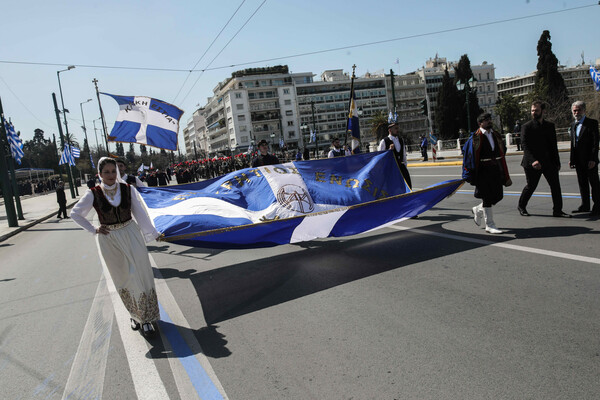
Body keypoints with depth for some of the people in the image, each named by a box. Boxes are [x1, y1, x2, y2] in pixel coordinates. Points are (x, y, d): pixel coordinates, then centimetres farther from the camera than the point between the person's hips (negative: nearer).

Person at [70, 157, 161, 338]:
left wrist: (152, 233, 1)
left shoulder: (128, 189, -5)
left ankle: (147, 318, 8)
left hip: (130, 236, 0)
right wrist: (93, 230, -1)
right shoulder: (93, 194, -8)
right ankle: (135, 314, 28)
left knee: (140, 274, -2)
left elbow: (140, 213, 0)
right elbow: (75, 214, 4)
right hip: (108, 240, 0)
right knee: (122, 278, 11)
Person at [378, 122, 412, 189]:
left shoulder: (401, 140, 13)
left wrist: (405, 166, 17)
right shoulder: (384, 141, -6)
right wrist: (389, 150, -19)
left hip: (401, 166, 6)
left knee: (408, 185, 1)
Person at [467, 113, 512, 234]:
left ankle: (478, 210, 33)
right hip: (484, 170, -6)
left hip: (497, 169, 7)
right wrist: (474, 176, -12)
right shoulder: (477, 137, -8)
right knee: (487, 198, -1)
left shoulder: (496, 135, 12)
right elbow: (474, 158, -10)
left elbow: (501, 155, 14)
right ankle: (490, 225, 9)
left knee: (497, 196, 9)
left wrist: (506, 175, 12)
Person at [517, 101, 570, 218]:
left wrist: (557, 162, 12)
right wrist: (533, 161, -26)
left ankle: (557, 210, 9)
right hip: (532, 163, -4)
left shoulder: (550, 126, 10)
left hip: (549, 162, 5)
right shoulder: (527, 127, -5)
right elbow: (525, 146, -13)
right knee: (531, 186, 4)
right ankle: (521, 206, 24)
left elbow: (553, 145, 15)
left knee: (555, 185, 1)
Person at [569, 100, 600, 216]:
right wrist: (572, 159, 13)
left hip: (589, 160, -6)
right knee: (582, 184, 12)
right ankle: (585, 205, 22)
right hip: (578, 161, 6)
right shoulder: (573, 125, 14)